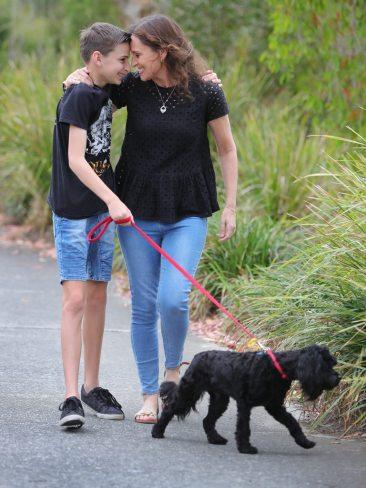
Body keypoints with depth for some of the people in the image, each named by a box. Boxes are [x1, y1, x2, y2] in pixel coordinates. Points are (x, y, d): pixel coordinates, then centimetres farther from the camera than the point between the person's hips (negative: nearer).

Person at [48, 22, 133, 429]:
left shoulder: (104, 93, 7)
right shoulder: (78, 96, -15)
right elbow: (75, 159, -21)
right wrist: (112, 200, -29)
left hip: (102, 209, 8)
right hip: (72, 211, -8)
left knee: (97, 296, 10)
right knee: (75, 299, -11)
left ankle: (92, 386, 19)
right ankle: (71, 397, -12)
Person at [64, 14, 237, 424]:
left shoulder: (206, 93, -8)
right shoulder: (133, 86, -3)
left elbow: (227, 149, 3)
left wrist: (230, 207, 1)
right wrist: (76, 80, -9)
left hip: (187, 214, -2)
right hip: (137, 212, 2)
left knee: (173, 300, -16)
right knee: (144, 306, 4)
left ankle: (173, 368, 13)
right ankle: (149, 394, 15)